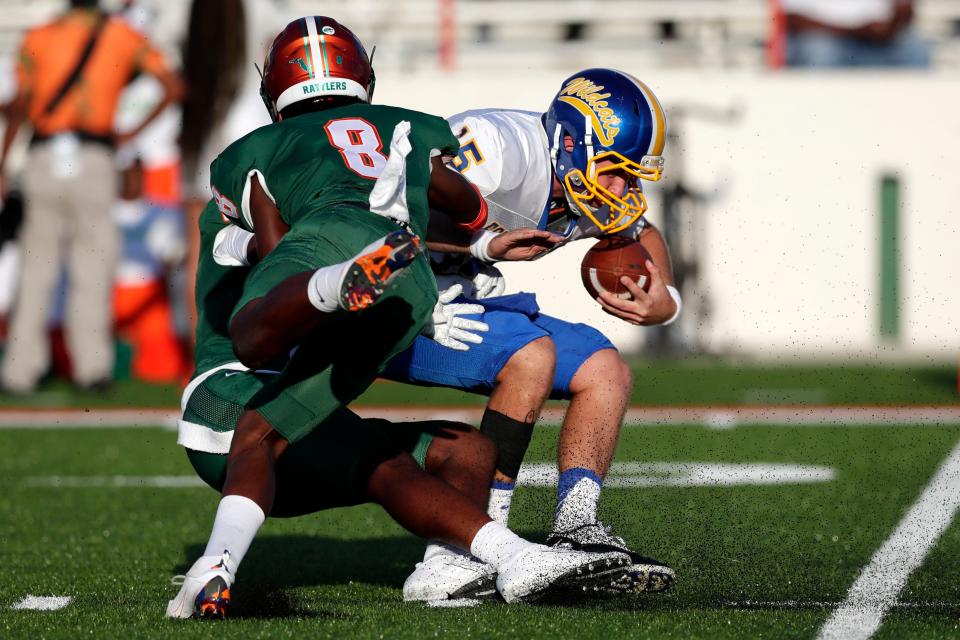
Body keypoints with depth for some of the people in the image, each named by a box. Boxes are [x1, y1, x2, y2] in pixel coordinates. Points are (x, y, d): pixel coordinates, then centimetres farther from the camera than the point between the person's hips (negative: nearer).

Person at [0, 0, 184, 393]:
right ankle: (91, 366, -2)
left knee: (37, 269, 6)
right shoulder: (123, 36, 7)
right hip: (94, 159, -1)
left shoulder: (38, 39, 8)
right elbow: (173, 87, 2)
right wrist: (134, 133, 10)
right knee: (93, 264, 5)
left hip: (43, 158, 1)